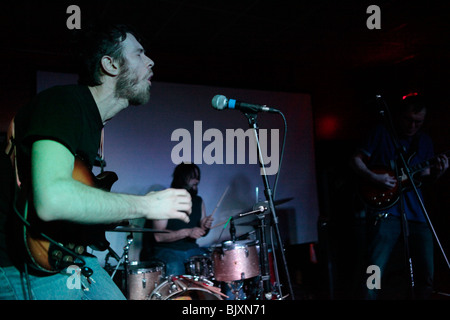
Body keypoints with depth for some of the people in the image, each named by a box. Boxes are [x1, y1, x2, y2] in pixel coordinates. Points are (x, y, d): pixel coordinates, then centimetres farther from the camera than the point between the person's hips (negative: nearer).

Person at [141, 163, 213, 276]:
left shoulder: (198, 201, 10)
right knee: (175, 268, -35)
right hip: (167, 250, -6)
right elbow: (159, 236, -18)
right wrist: (187, 232, -26)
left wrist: (205, 227, -6)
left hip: (192, 249, 6)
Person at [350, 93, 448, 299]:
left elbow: (423, 176, 17)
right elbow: (356, 160, 1)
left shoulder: (424, 140, 14)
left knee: (425, 276, 8)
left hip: (416, 213, 5)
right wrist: (374, 177, -15)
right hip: (385, 210, -5)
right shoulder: (382, 132, 0)